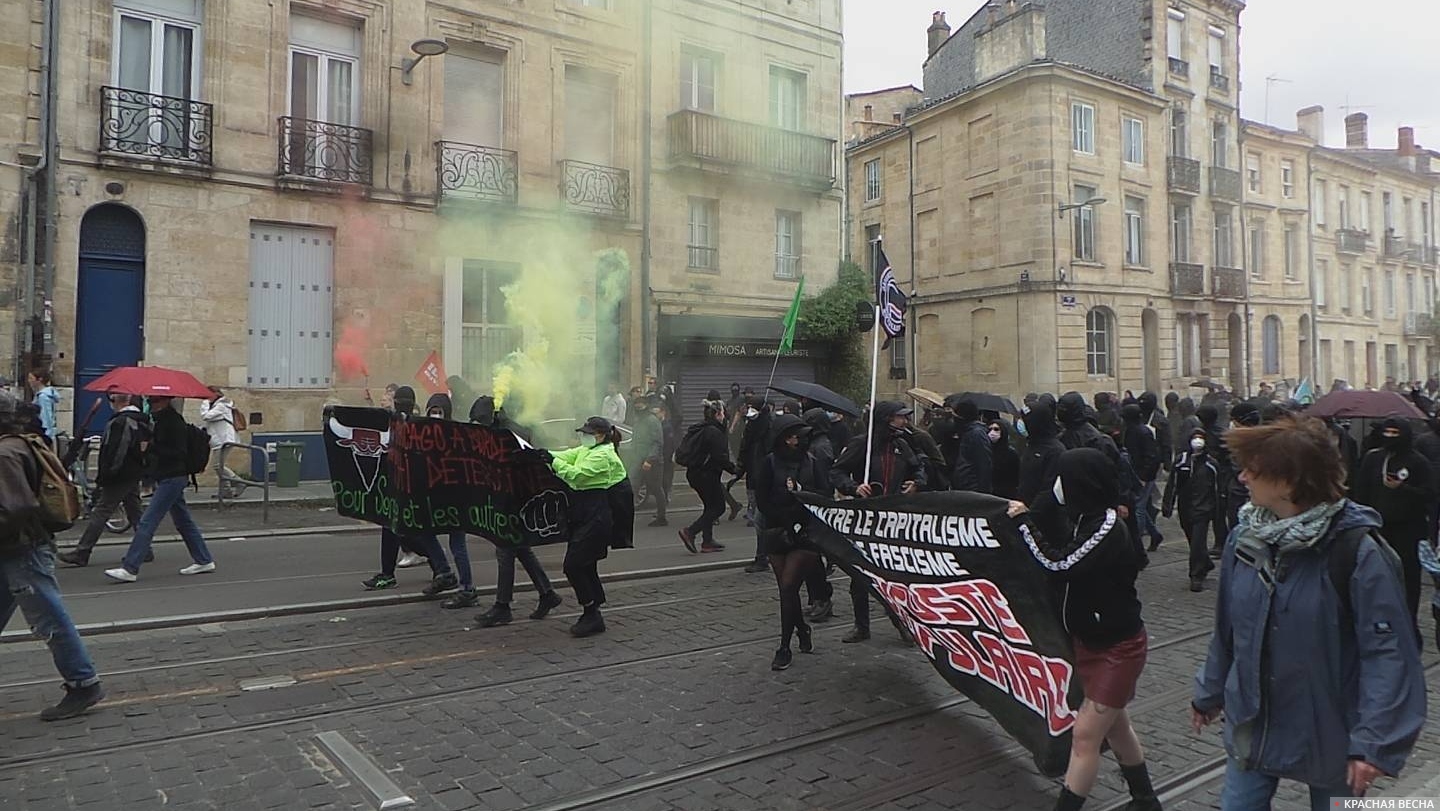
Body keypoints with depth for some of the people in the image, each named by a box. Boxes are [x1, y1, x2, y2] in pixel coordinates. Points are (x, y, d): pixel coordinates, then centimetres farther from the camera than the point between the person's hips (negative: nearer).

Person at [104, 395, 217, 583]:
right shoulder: (162, 419, 15)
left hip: (172, 478, -11)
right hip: (172, 477, 11)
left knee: (147, 522, -10)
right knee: (183, 521, 14)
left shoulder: (173, 421, -15)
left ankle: (129, 569, -9)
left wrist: (152, 446, -27)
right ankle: (204, 560, 20)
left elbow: (177, 453, -22)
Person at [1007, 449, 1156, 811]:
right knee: (1115, 727, 23)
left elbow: (1061, 565, -27)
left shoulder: (1108, 527, -25)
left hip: (1118, 647, -9)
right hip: (1088, 641, 9)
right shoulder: (1081, 518, 0)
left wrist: (1024, 530, -18)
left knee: (1086, 734, -5)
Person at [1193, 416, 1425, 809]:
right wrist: (1209, 693, 14)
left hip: (1328, 734, -4)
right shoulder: (1244, 538, -5)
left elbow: (1387, 650, -18)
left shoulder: (1355, 550, -19)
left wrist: (1373, 742, -20)